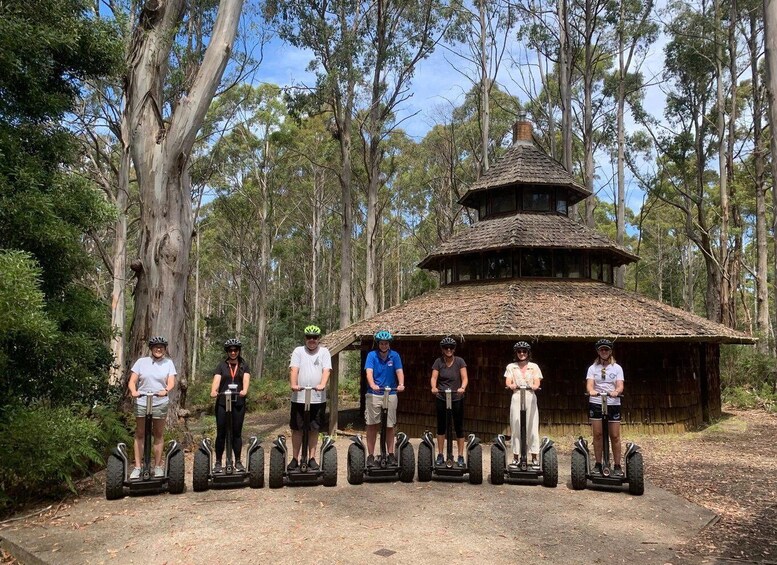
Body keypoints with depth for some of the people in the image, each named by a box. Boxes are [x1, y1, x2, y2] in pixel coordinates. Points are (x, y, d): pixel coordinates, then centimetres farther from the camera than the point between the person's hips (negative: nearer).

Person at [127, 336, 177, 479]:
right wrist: (133, 391, -20)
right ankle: (137, 467, 8)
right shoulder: (142, 362, 5)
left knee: (158, 435, 7)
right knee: (140, 434, 3)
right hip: (141, 402, 0)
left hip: (160, 403, 0)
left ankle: (158, 467, 15)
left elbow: (171, 381, -3)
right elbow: (132, 381, 0)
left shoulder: (169, 363, 7)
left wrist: (165, 390, -24)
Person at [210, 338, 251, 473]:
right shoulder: (221, 366, 6)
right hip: (222, 403, 0)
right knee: (221, 433, 2)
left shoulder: (244, 366, 8)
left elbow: (246, 379, -8)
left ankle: (238, 462, 14)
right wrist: (213, 391, -29)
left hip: (239, 403, 0)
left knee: (237, 433, 6)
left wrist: (244, 390, -29)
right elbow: (216, 380, -8)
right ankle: (218, 462, 10)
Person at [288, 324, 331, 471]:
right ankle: (295, 458, 17)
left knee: (314, 429, 8)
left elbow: (326, 370, -7)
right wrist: (293, 384, -26)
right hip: (299, 397, 0)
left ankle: (311, 458, 19)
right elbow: (294, 369, -8)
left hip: (318, 398, 0)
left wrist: (322, 384, -25)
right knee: (296, 428, 6)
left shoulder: (324, 352, 7)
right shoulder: (298, 351, 5)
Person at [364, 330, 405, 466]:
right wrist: (372, 385, -35)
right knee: (372, 425, 2)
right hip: (374, 394, -1)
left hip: (390, 394, 1)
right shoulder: (372, 355, -4)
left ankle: (391, 454, 16)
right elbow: (369, 372, -16)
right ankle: (370, 455, 9)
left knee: (390, 426, 6)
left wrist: (401, 384, -28)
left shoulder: (394, 356, 1)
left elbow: (399, 371, -8)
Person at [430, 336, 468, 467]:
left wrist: (462, 388, -32)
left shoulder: (459, 361, -3)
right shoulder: (439, 362, 0)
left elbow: (465, 378, -11)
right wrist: (434, 387, -30)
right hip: (441, 398, 1)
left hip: (457, 399, -1)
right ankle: (440, 455, 18)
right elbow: (434, 377, -9)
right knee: (441, 427, 8)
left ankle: (461, 457, 10)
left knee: (459, 427, 3)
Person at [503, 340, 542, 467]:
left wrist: (533, 386, -22)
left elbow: (537, 383, 2)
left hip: (530, 398, 0)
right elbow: (508, 383, 1)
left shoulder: (534, 366, 12)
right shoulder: (511, 367, 11)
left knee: (532, 428, -3)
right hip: (516, 398, 0)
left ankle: (534, 457, 3)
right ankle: (516, 457, 3)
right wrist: (512, 386, -23)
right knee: (516, 428, -3)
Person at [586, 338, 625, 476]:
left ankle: (617, 466, 8)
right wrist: (591, 391, -28)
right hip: (596, 403, 0)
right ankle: (598, 464, 9)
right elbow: (589, 385, -5)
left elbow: (620, 386, -3)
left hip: (613, 404, 0)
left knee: (615, 436, -1)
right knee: (597, 434, 0)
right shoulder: (593, 368, 8)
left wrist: (616, 392, -26)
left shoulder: (617, 368, 8)